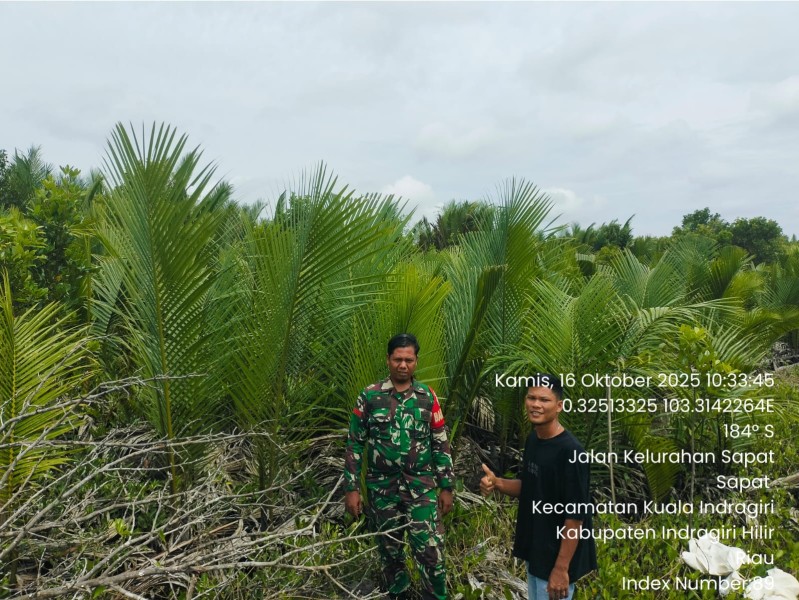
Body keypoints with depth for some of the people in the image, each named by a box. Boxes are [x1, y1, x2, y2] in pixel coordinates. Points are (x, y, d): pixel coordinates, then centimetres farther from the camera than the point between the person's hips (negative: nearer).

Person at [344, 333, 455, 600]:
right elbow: (355, 443, 0)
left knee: (430, 551, -4)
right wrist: (352, 488, -3)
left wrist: (446, 487, 3)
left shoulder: (428, 397, 0)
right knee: (390, 550, 13)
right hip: (382, 488, 1)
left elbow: (441, 444, 4)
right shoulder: (369, 396, -4)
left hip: (421, 487, 0)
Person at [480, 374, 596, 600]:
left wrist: (561, 568, -21)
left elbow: (575, 515, -22)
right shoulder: (533, 439, 2)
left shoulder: (570, 451, -23)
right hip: (534, 549, 8)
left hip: (557, 555, -8)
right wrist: (497, 483, -7)